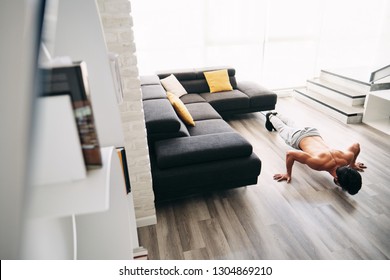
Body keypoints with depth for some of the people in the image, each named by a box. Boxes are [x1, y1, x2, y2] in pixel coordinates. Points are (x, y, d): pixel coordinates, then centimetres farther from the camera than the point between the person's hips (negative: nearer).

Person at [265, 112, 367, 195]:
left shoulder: (346, 158, -34)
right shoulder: (318, 163, -48)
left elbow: (356, 145, -11)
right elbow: (290, 154, -43)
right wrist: (287, 174, -31)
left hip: (313, 132, 5)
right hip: (298, 138, -4)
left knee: (293, 127, 35)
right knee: (282, 129, 29)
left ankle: (277, 115, 61)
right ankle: (270, 117, 56)